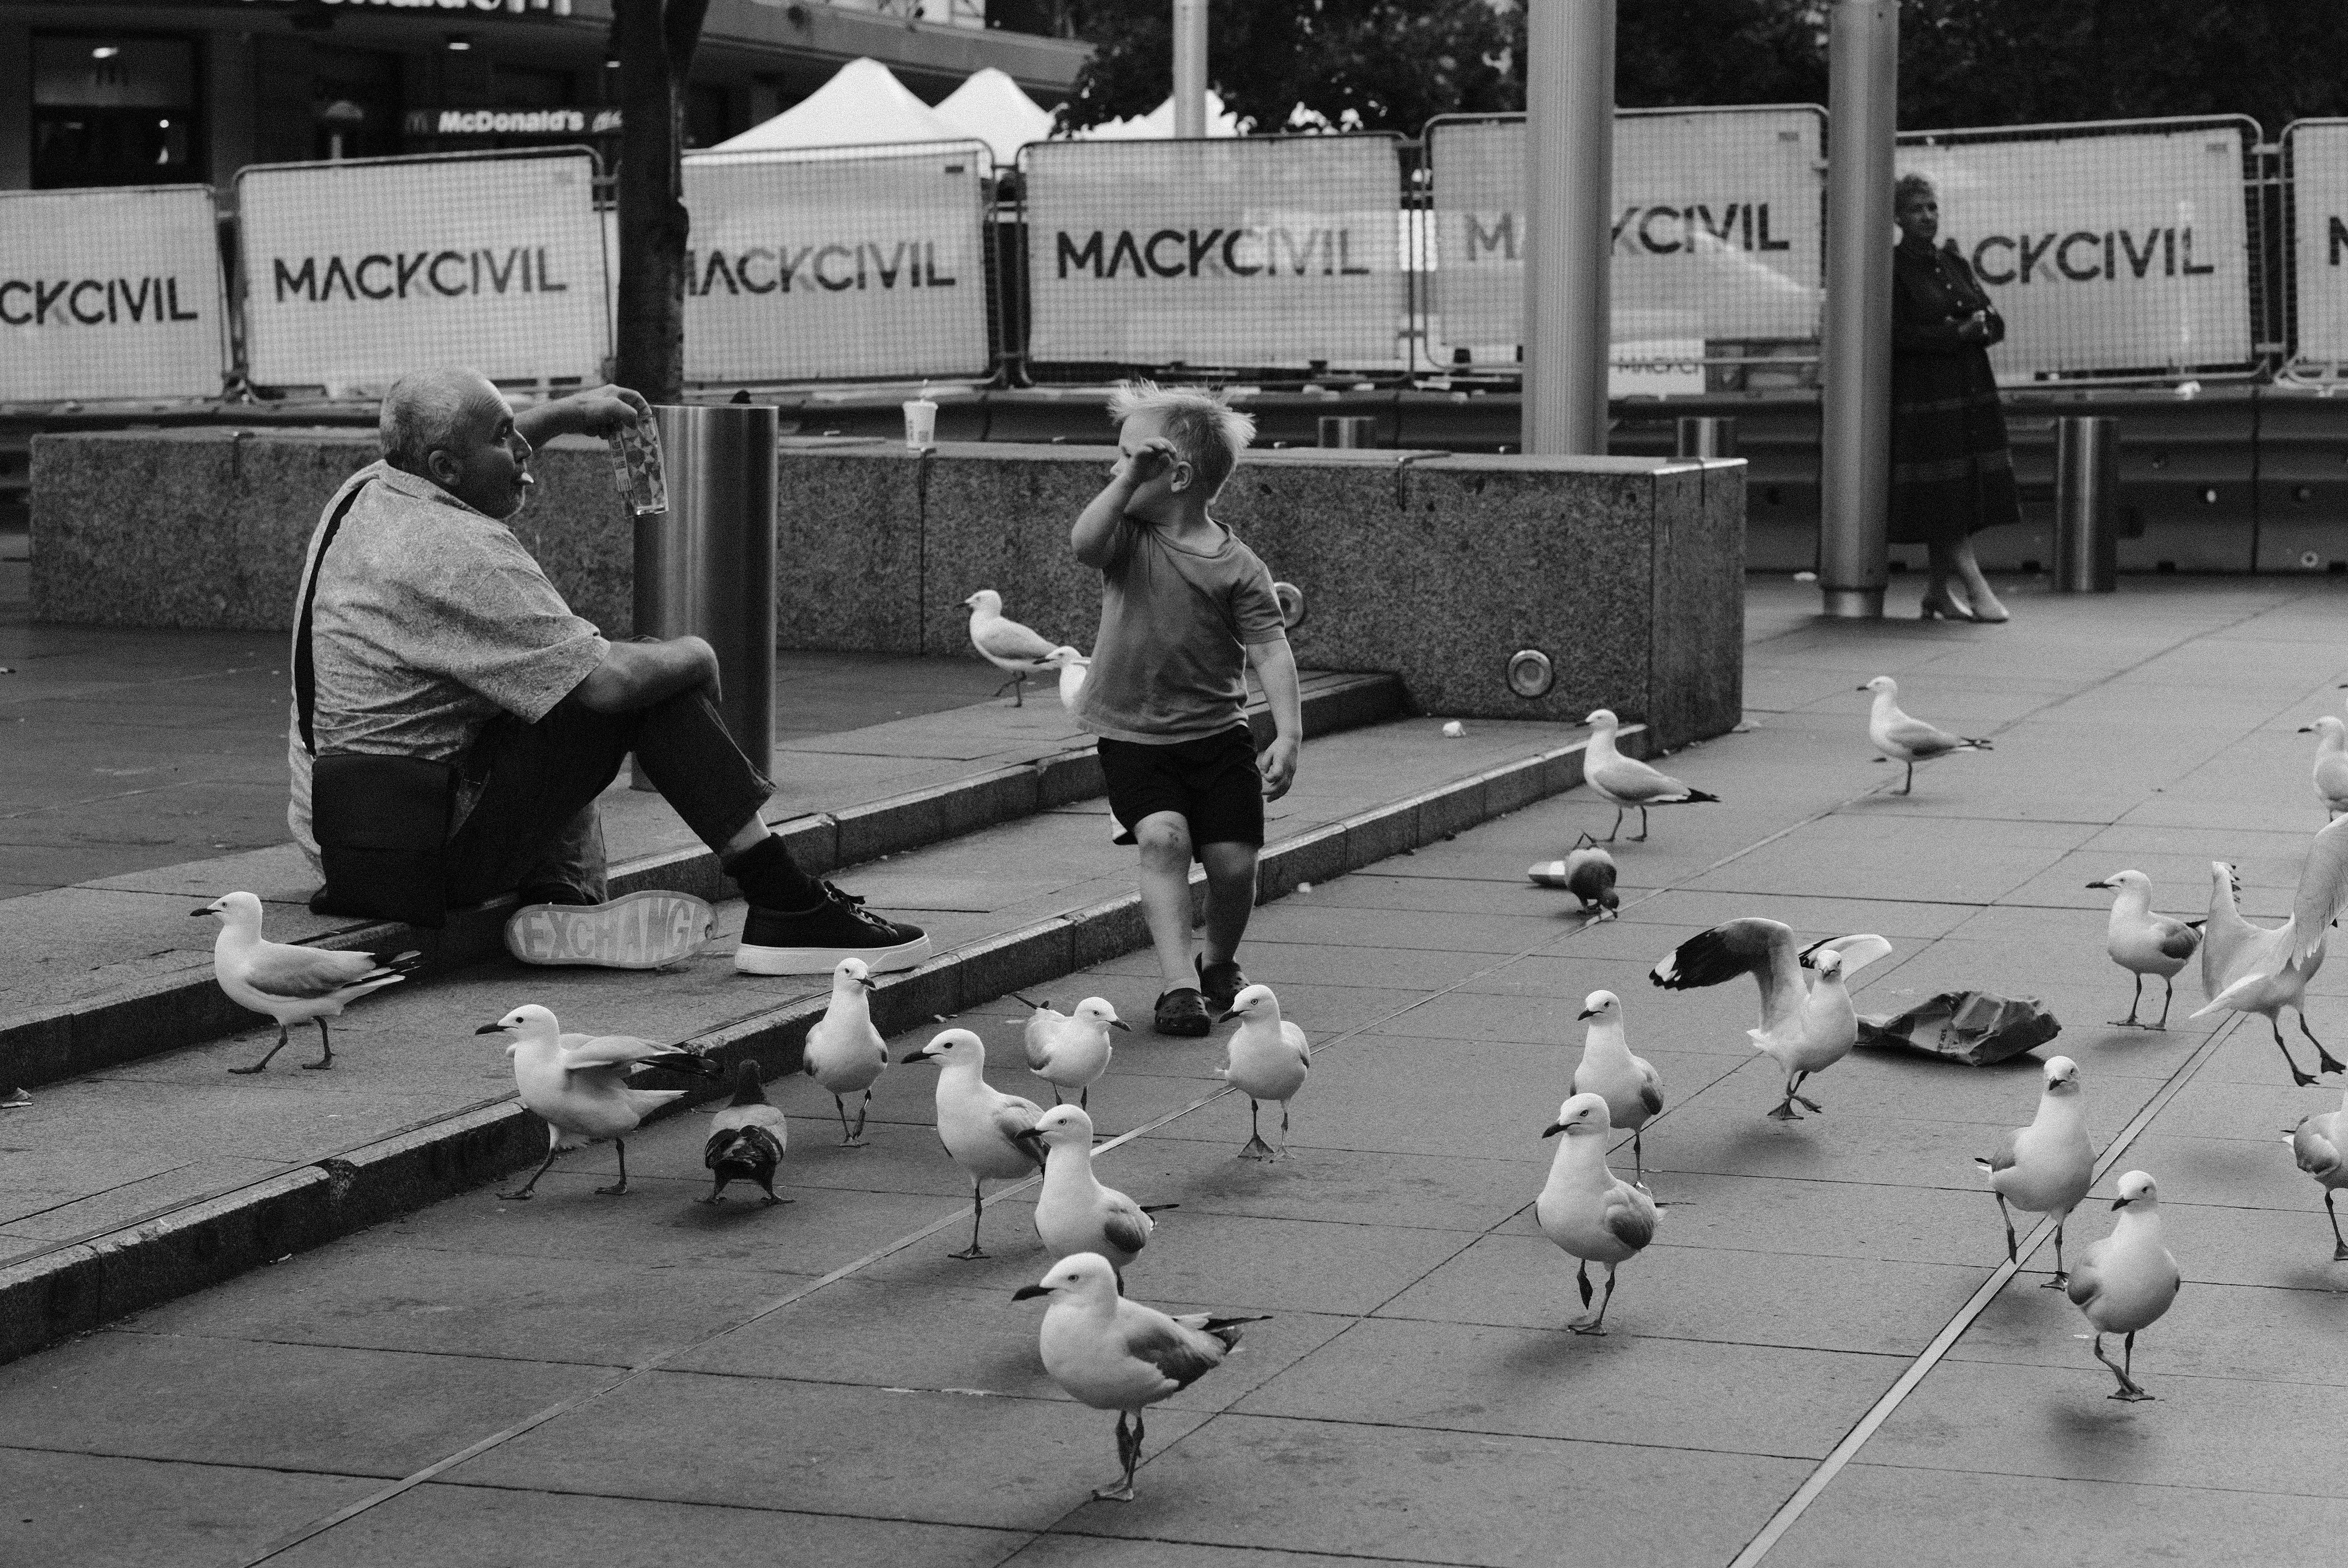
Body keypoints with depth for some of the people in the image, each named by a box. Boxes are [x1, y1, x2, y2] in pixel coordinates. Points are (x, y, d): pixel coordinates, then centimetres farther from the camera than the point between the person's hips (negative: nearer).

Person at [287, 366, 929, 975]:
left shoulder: (366, 489, 6)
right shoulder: (460, 554, -23)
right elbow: (607, 679, -23)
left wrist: (569, 412, 34)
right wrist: (695, 656, -4)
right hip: (435, 852, -10)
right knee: (642, 677, -9)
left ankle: (553, 893, 12)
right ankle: (788, 912, -8)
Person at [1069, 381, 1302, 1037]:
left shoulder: (1235, 565, -6)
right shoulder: (1128, 538, -2)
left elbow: (1271, 648, -9)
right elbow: (1083, 544, -25)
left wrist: (1289, 735, -19)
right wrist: (1129, 481, -24)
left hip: (1217, 735, 0)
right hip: (1134, 736, 0)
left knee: (1234, 860, -3)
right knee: (1163, 836, -22)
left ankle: (1221, 964, 27)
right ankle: (1178, 983, -19)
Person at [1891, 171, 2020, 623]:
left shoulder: (1955, 264, 15)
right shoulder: (1892, 270, -5)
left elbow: (1996, 323, 11)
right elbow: (1901, 336, -15)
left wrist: (1978, 327, -11)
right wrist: (1959, 333, -14)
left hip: (1971, 391, 7)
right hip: (1923, 394, -7)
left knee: (1962, 500, 7)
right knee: (1942, 499, -9)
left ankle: (1938, 592, 14)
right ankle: (1977, 589, -7)